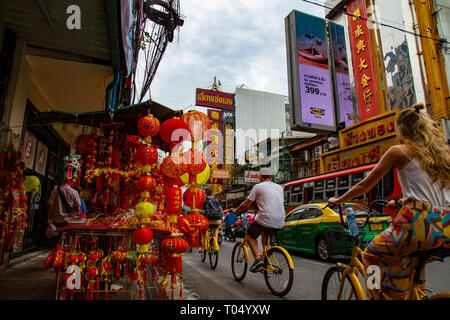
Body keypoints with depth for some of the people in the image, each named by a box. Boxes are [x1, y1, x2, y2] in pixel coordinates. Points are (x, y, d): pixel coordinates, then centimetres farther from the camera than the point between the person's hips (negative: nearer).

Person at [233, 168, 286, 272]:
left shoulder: (258, 186, 2)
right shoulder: (279, 187, 17)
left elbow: (246, 204, 5)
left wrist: (236, 211, 23)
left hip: (265, 220, -6)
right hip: (280, 222, 6)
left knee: (249, 234, 20)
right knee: (265, 233, 36)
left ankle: (258, 258, 4)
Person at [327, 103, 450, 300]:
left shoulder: (398, 151, 0)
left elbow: (365, 185, 3)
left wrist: (337, 201, 16)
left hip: (419, 222, -7)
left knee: (371, 255, 12)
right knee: (408, 254, 33)